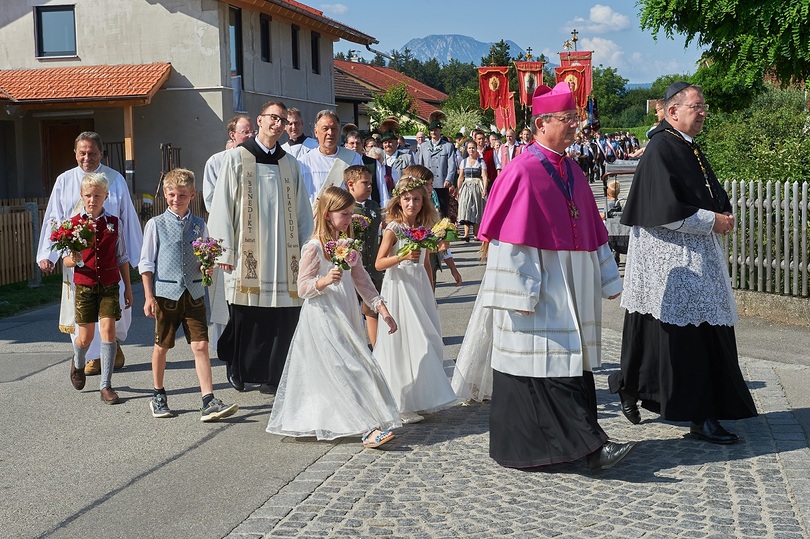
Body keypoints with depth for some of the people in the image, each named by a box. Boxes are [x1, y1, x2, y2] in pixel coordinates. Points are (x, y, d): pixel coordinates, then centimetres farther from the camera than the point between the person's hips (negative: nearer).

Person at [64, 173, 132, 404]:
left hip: (109, 285, 0)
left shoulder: (114, 223, 3)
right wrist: (74, 260, -24)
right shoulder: (74, 223, -1)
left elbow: (122, 258, 9)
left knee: (108, 329, -11)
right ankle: (78, 363, 42)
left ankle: (106, 385, -4)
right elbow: (66, 260, -1)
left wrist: (128, 287, 11)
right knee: (86, 336, 6)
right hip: (84, 285, 0)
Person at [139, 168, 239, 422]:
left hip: (194, 293, 2)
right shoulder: (156, 225, 0)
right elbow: (147, 263, 0)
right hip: (166, 293, -2)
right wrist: (148, 296, -5)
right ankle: (158, 396, 30)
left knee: (201, 346, -5)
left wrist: (208, 268, -7)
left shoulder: (199, 225, 7)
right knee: (162, 346, 11)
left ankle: (209, 401, -6)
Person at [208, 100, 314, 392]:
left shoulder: (289, 163, 15)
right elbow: (222, 205, 0)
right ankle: (241, 371, 14)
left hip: (283, 253, 3)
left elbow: (302, 211, 15)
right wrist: (225, 250, -7)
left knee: (284, 318, -1)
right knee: (246, 316, -1)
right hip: (248, 253, -3)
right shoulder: (236, 157, 4)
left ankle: (276, 372, 10)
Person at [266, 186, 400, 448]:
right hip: (322, 321, -8)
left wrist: (383, 310, 8)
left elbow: (362, 281, 14)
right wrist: (325, 280, -30)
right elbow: (303, 288, -11)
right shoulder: (313, 248, -11)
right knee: (351, 370, -12)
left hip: (345, 319, 8)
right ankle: (369, 429, -12)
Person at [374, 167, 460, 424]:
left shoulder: (424, 229, 9)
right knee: (403, 343, -5)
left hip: (420, 288, 6)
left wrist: (430, 294, 19)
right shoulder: (393, 229, -8)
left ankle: (419, 396, 17)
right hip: (399, 287, -6)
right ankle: (401, 403, 3)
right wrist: (403, 256, -28)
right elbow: (379, 263, -14)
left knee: (426, 342, 5)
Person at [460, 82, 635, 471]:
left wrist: (606, 279, 17)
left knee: (573, 362, 7)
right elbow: (511, 238, -14)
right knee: (551, 364, -7)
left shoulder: (573, 173, 13)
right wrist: (522, 293, -18)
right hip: (539, 290, -8)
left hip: (571, 290, 9)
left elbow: (592, 232, 18)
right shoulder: (522, 172, -11)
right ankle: (588, 444, -6)